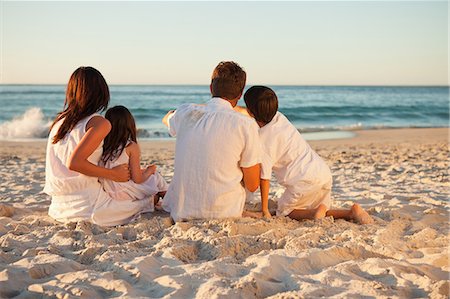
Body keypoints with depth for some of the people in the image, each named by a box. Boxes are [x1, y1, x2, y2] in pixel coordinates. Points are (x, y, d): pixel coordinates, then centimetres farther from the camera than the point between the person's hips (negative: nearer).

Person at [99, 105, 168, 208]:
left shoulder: (103, 145, 1)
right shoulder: (132, 147, -11)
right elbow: (137, 179, -11)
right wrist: (150, 170, 10)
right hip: (125, 195, -5)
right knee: (156, 176, 18)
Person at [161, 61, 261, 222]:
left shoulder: (186, 113, -2)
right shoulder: (246, 125, -13)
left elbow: (167, 118, 27)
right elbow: (253, 185, -7)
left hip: (181, 212, 3)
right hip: (224, 213, -3)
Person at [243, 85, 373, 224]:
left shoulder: (263, 138, -13)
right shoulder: (279, 117, 8)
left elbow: (264, 177, -11)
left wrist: (264, 210, -5)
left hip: (305, 180, -8)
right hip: (324, 172, 8)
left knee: (284, 211, 13)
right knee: (320, 215, 23)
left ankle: (315, 212, -14)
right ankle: (351, 212, -2)